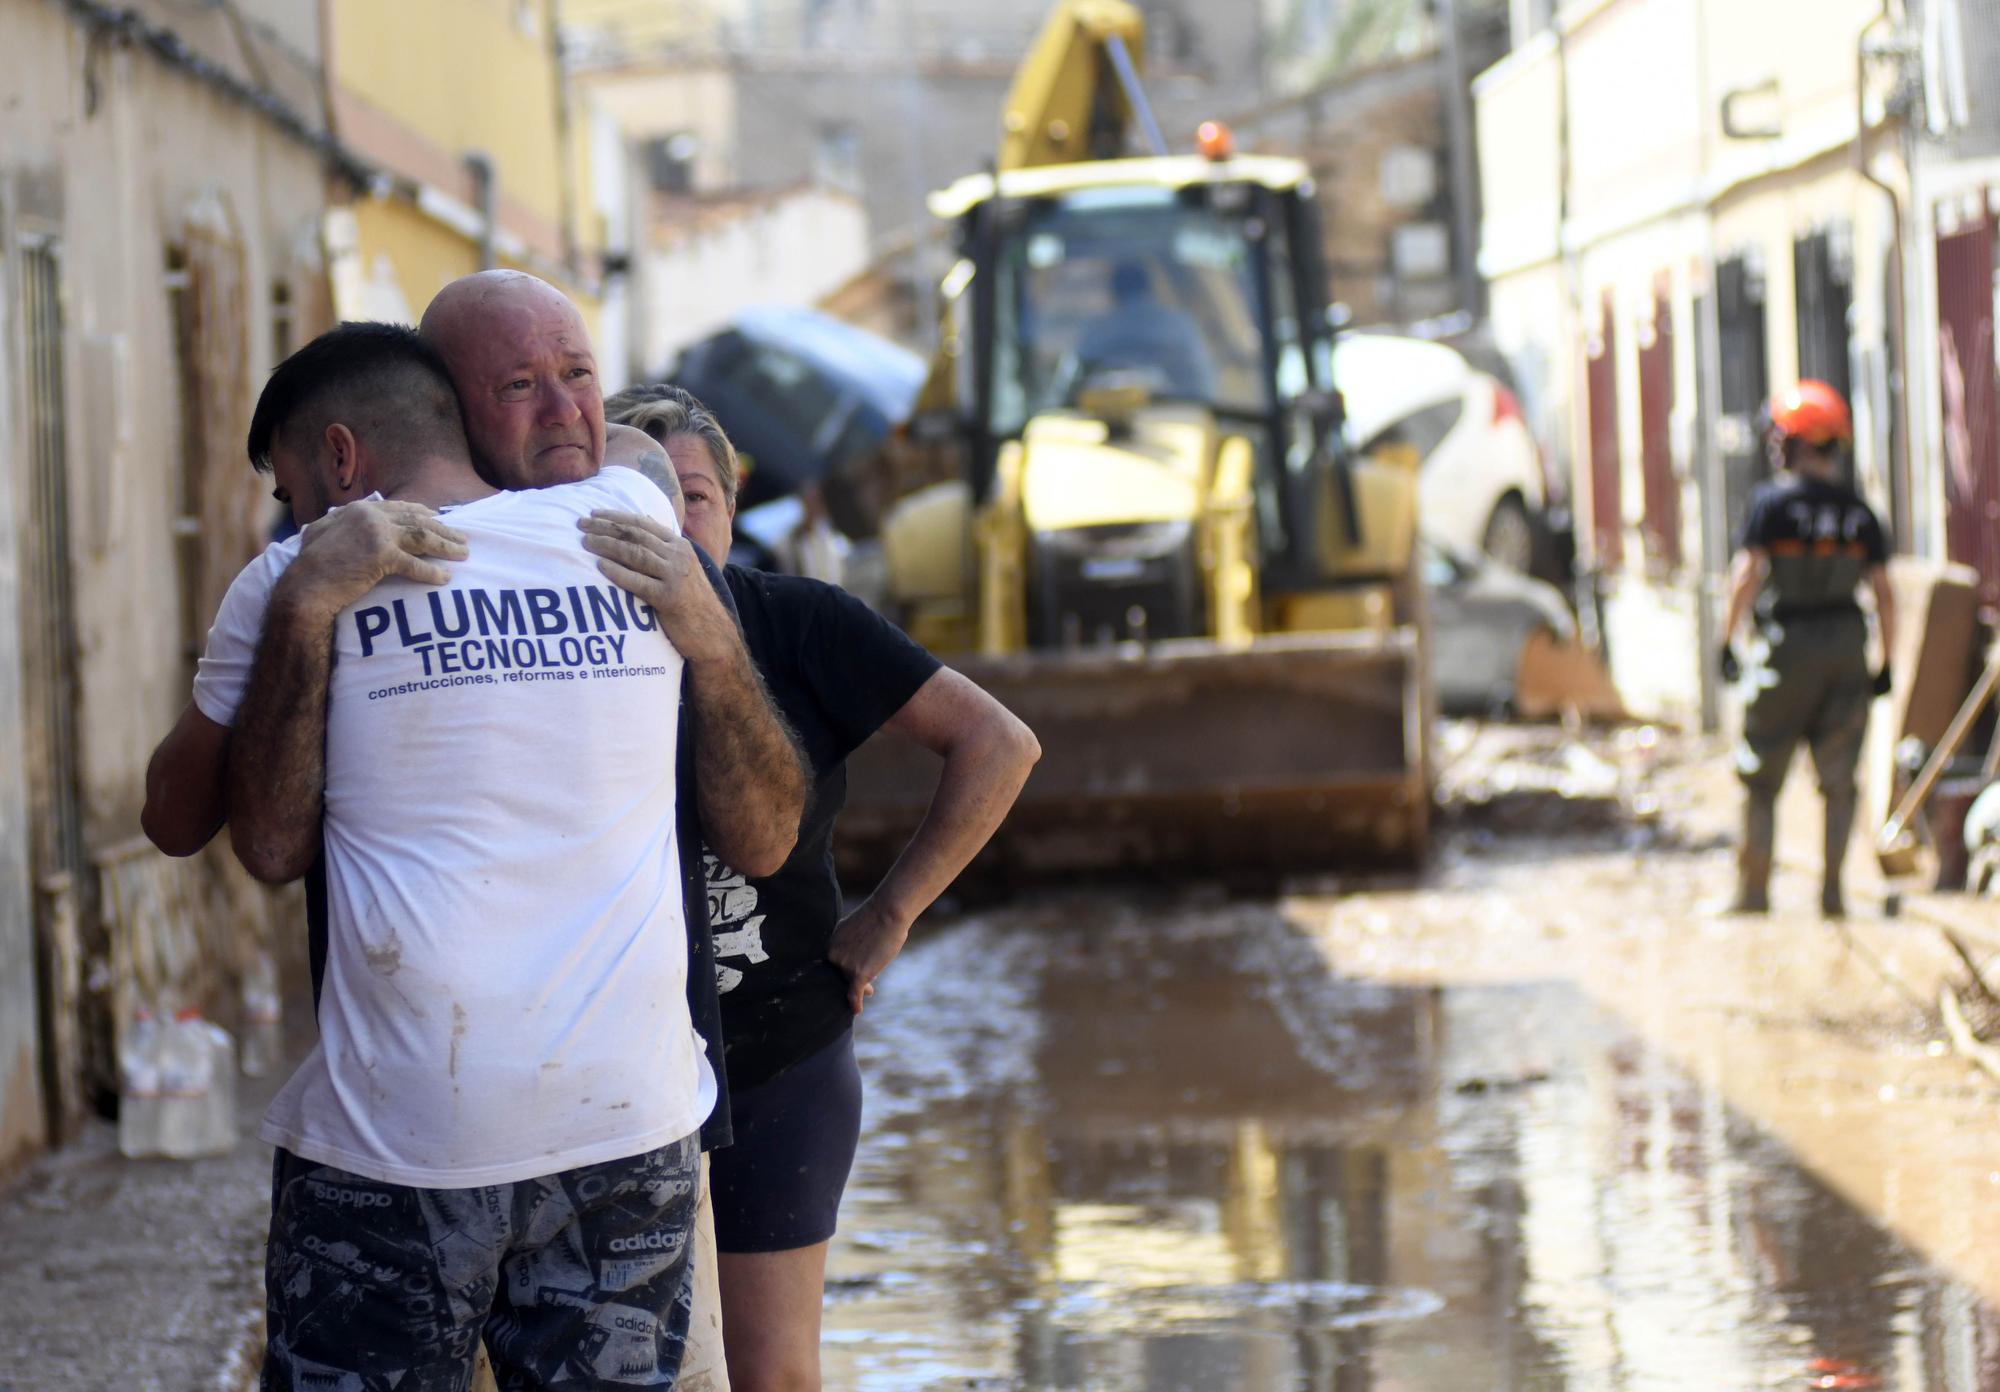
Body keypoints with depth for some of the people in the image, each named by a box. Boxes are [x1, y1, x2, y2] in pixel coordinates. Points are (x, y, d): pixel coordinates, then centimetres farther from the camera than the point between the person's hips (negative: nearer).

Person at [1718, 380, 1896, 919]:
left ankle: (1753, 888, 6)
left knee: (1760, 777, 7)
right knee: (1838, 779, 9)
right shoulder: (1859, 511, 4)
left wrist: (1727, 642, -10)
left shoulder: (1771, 500, -8)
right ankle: (1832, 890, 7)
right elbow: (1883, 592, 4)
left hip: (1787, 646, -3)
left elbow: (1746, 575, -15)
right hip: (1847, 647, 3)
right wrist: (1886, 663, 10)